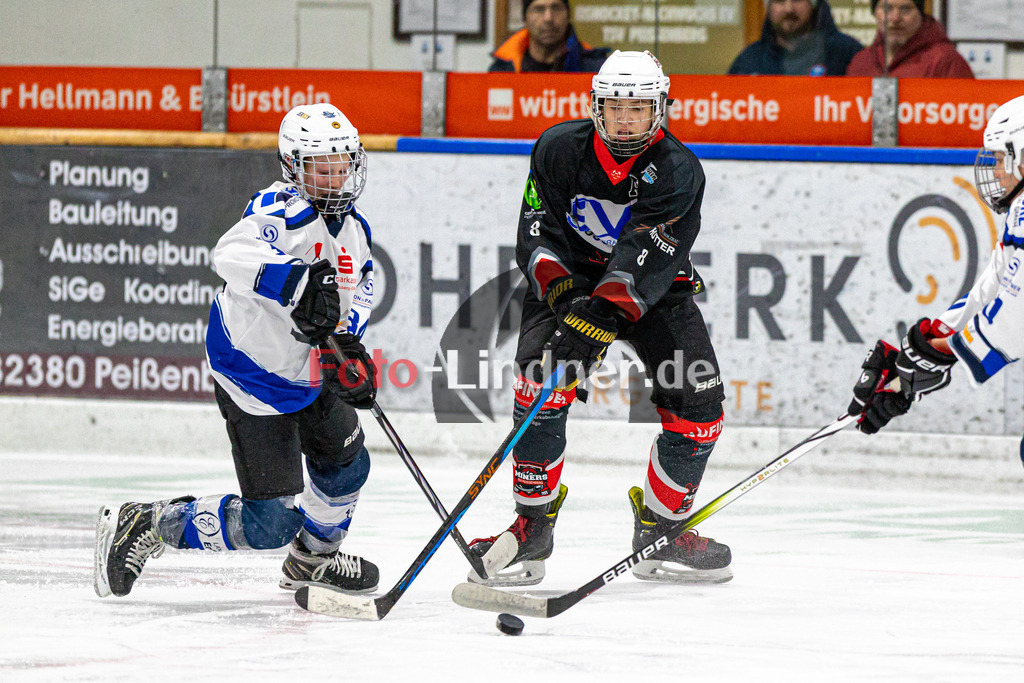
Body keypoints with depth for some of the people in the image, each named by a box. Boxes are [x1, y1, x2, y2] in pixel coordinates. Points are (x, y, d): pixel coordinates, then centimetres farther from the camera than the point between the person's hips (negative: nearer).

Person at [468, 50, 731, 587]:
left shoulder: (677, 171, -19)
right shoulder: (561, 149, -13)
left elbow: (644, 260, -30)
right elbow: (538, 233, -14)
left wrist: (598, 319, -42)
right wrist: (563, 294, -31)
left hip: (652, 286, 1)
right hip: (567, 277, -1)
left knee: (698, 402, -11)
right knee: (541, 382, -24)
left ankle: (659, 528, 9)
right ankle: (532, 526, -15)